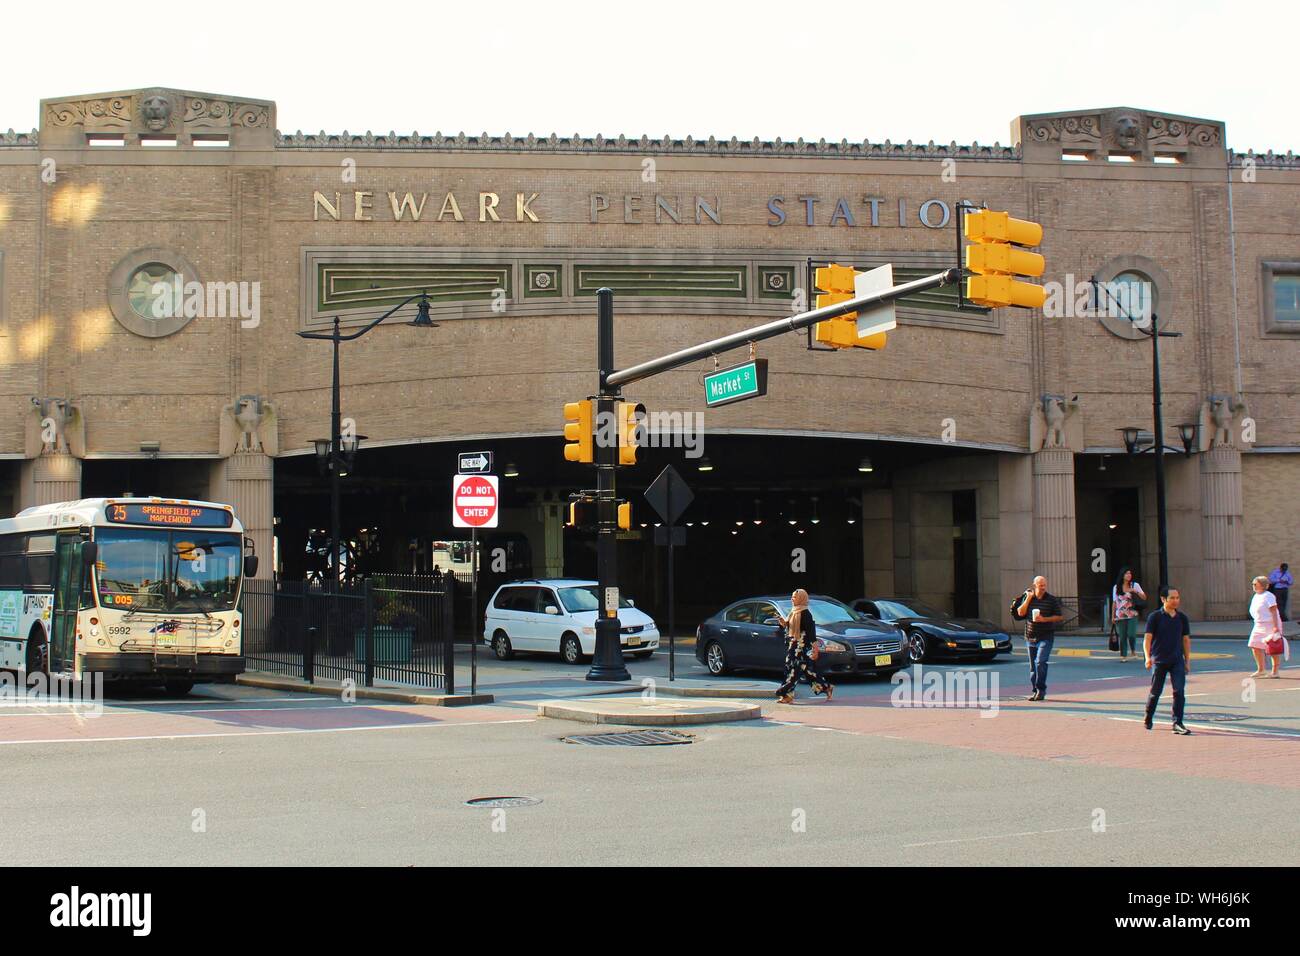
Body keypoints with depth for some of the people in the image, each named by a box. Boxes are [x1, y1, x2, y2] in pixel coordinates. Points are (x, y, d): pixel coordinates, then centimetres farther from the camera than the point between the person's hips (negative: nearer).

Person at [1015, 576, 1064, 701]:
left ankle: (1041, 690, -10)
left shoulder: (1052, 599, -2)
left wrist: (1044, 619, -13)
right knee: (1033, 666, 9)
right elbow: (1020, 613, -4)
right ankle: (1035, 690, 18)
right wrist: (1028, 598, -10)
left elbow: (1060, 617, 0)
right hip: (1030, 637, 4)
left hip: (1045, 637, -3)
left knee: (1040, 662, -17)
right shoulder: (1027, 598, 5)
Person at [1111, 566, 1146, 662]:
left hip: (1132, 615, -1)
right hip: (1120, 616, 2)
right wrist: (1112, 616, 10)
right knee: (1122, 636, 1)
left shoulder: (1135, 585, 4)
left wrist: (1136, 592, -15)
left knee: (1131, 635, -14)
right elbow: (1114, 602, 12)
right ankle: (1123, 655, 9)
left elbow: (1144, 598, 2)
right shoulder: (1116, 587, 8)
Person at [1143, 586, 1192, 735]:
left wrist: (1187, 661, 13)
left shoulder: (1182, 618, 6)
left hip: (1177, 661, 3)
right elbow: (1147, 638, -9)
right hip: (1159, 661, -3)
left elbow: (1186, 640, 14)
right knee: (1155, 692, 7)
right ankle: (1147, 719, 28)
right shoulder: (1155, 617, -6)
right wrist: (1148, 657, -22)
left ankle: (1177, 723, -6)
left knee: (1179, 691, -10)